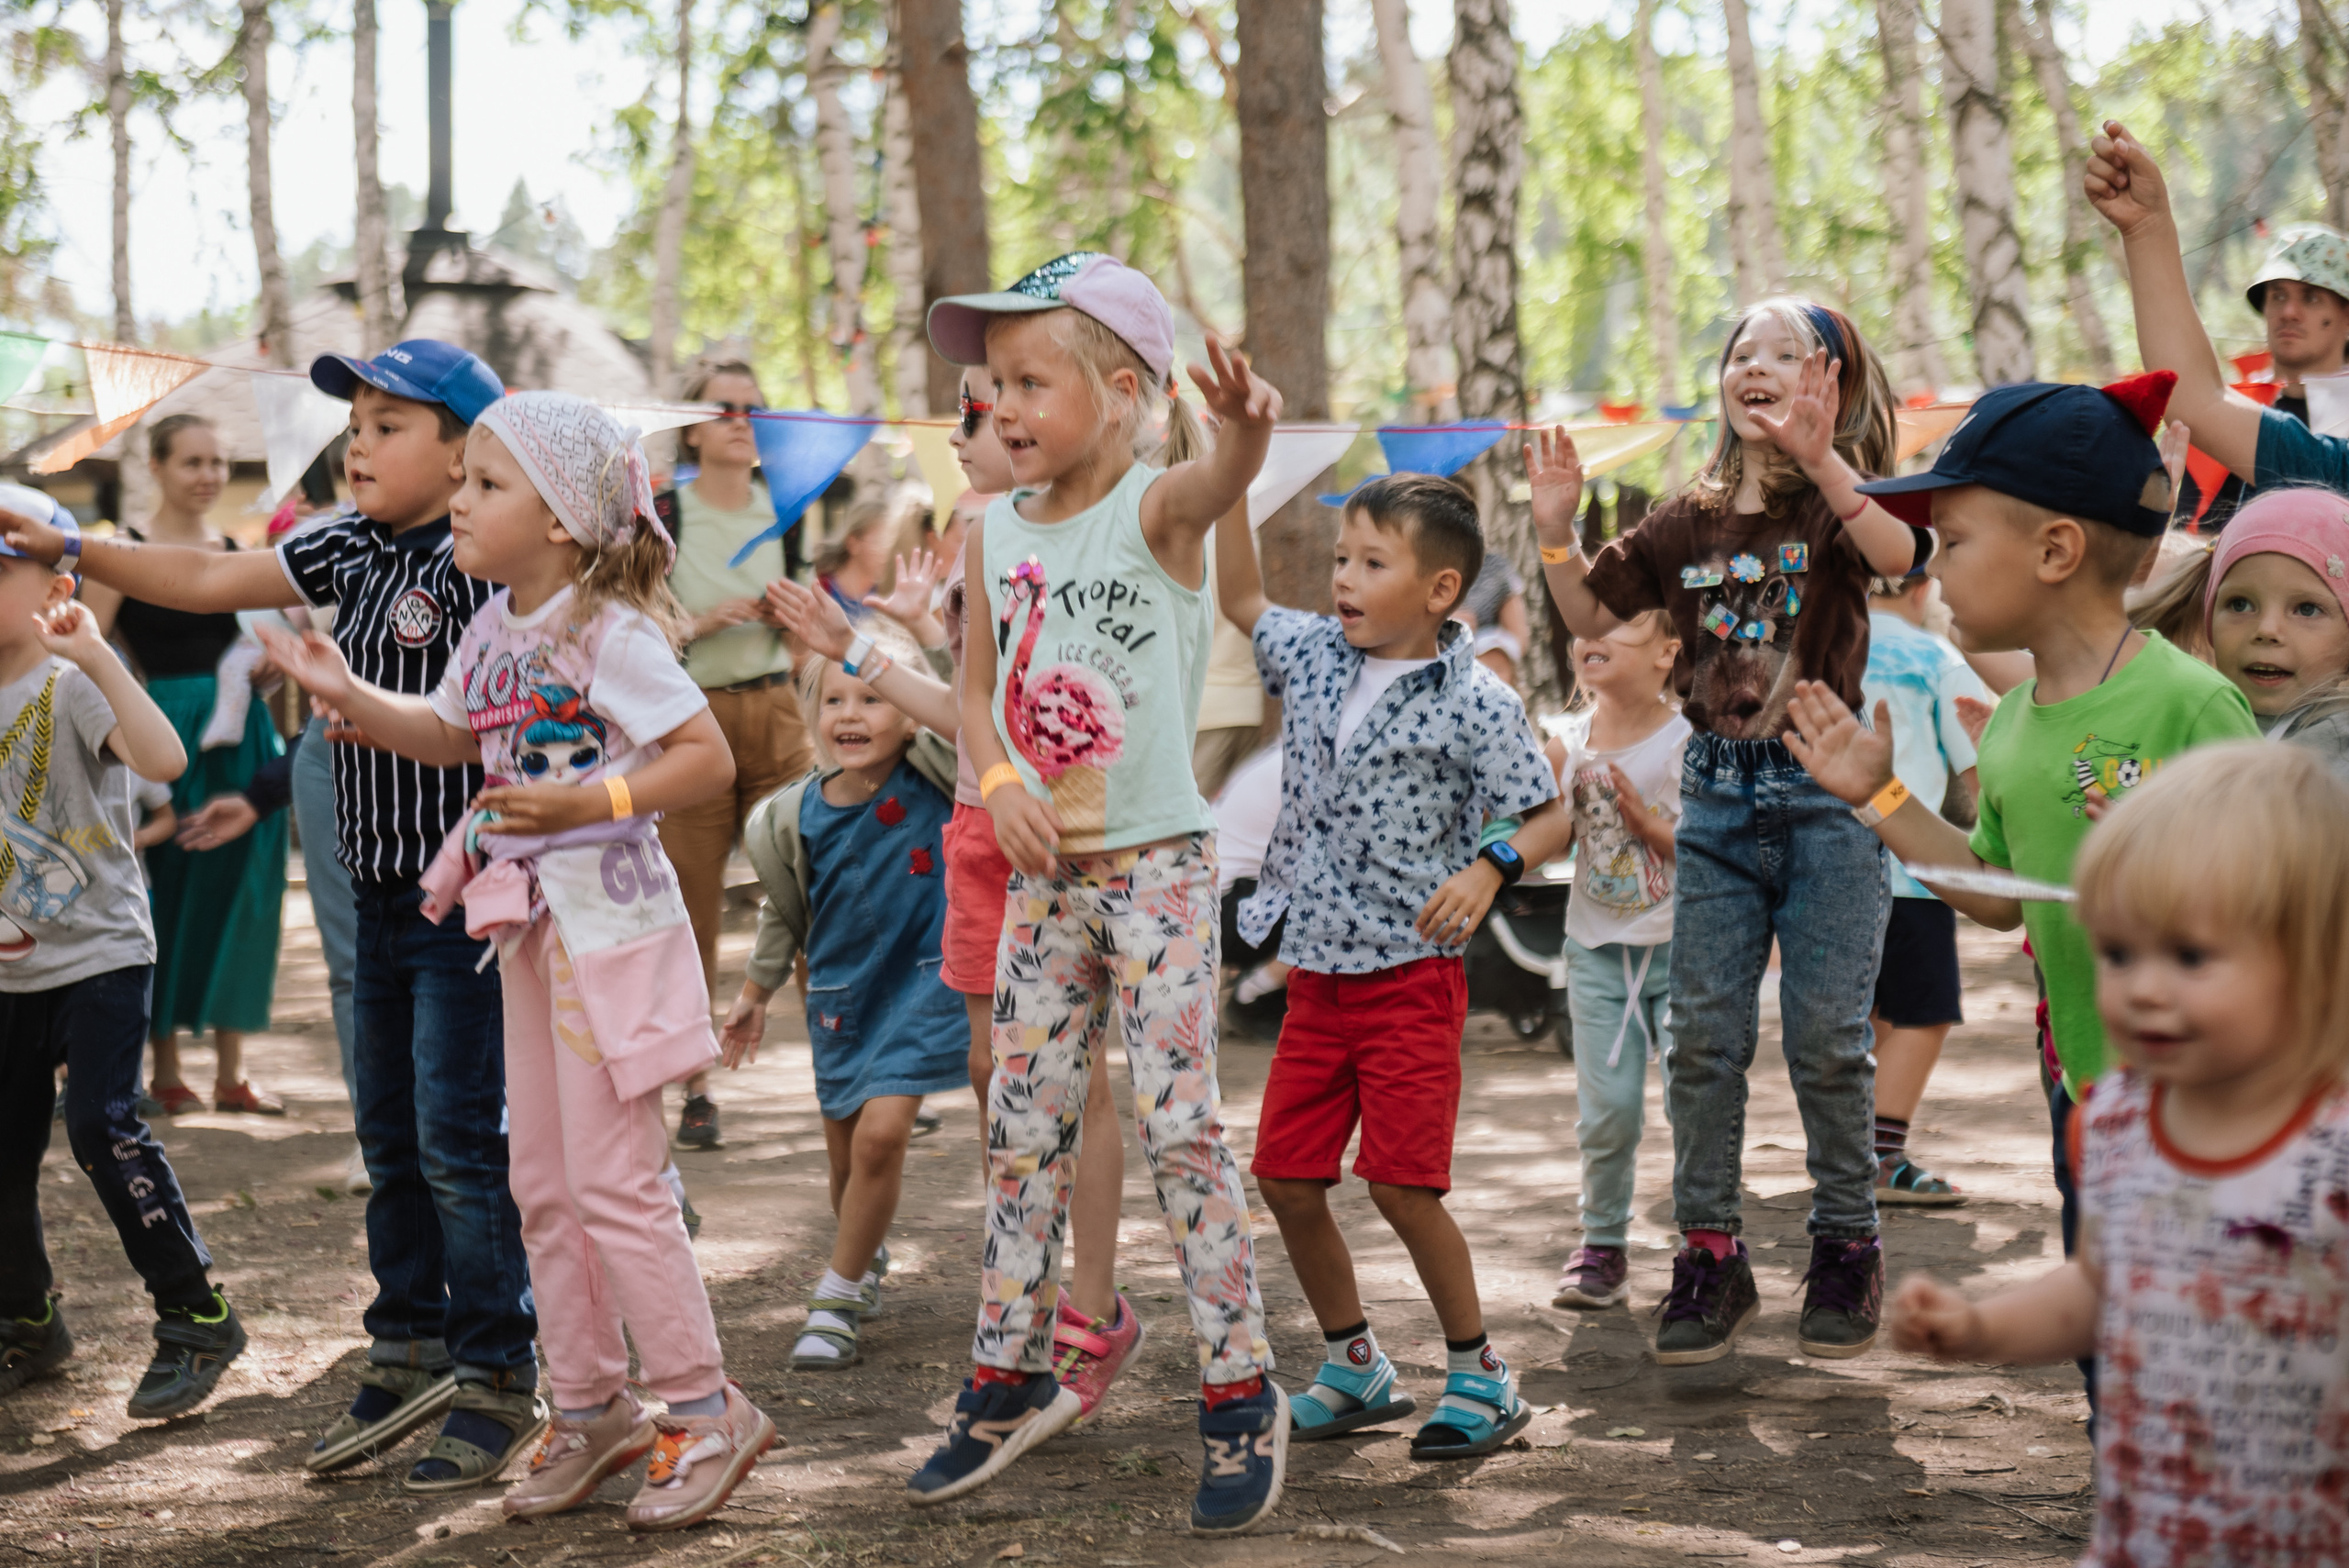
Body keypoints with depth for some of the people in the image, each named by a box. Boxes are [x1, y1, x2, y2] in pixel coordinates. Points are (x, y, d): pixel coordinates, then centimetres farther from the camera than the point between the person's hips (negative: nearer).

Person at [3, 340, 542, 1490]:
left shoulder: (479, 561, -14)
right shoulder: (350, 551, 9)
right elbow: (209, 580, 11)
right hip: (380, 893, 8)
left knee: (460, 1144, -5)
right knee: (391, 1141, 14)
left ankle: (498, 1384, 5)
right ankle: (408, 1360, 24)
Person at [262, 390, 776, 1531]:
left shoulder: (610, 633, -17)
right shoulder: (494, 628, 7)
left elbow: (708, 757, -21)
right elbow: (447, 734, 22)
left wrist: (588, 802, -31)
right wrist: (348, 694, 8)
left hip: (608, 914, -9)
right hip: (531, 920, 9)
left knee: (610, 1179, -7)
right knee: (543, 1181, 13)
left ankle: (706, 1412, 5)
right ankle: (589, 1407, 24)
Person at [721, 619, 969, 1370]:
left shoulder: (934, 776, -15)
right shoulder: (795, 816, -6)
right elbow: (786, 910, 11)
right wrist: (756, 991, 21)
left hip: (921, 981, -4)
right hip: (840, 991, 4)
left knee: (881, 1134, -14)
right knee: (846, 1148, 13)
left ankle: (837, 1300, 1)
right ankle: (867, 1260, 43)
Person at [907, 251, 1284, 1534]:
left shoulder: (1156, 510, -12)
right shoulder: (995, 533, 5)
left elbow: (1216, 484, -36)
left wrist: (1244, 433, -60)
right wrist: (998, 782, -6)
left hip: (1156, 862, -6)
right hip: (1043, 872, 6)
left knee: (1177, 1126, -3)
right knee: (1022, 1126, 11)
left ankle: (1240, 1393, 8)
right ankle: (1010, 1378, 23)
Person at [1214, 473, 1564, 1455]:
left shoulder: (1474, 702, -10)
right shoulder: (1313, 657, 6)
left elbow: (1549, 817, -5)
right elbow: (1241, 600, 21)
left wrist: (1488, 870, -23)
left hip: (1411, 975, -6)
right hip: (1316, 973, 6)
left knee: (1401, 1183, -9)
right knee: (1285, 1179, 6)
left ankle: (1481, 1377, 9)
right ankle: (1355, 1369, 23)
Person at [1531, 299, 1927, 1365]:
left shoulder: (1838, 504, -4)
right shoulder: (1688, 522, 9)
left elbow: (1901, 555, -27)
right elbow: (1590, 616, 16)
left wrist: (1819, 458, -38)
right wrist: (1557, 528, 0)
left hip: (1825, 793, -4)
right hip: (1716, 798, 4)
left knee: (1826, 1037, -1)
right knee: (1703, 1036, 4)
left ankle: (1845, 1247, 16)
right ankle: (1709, 1255, 14)